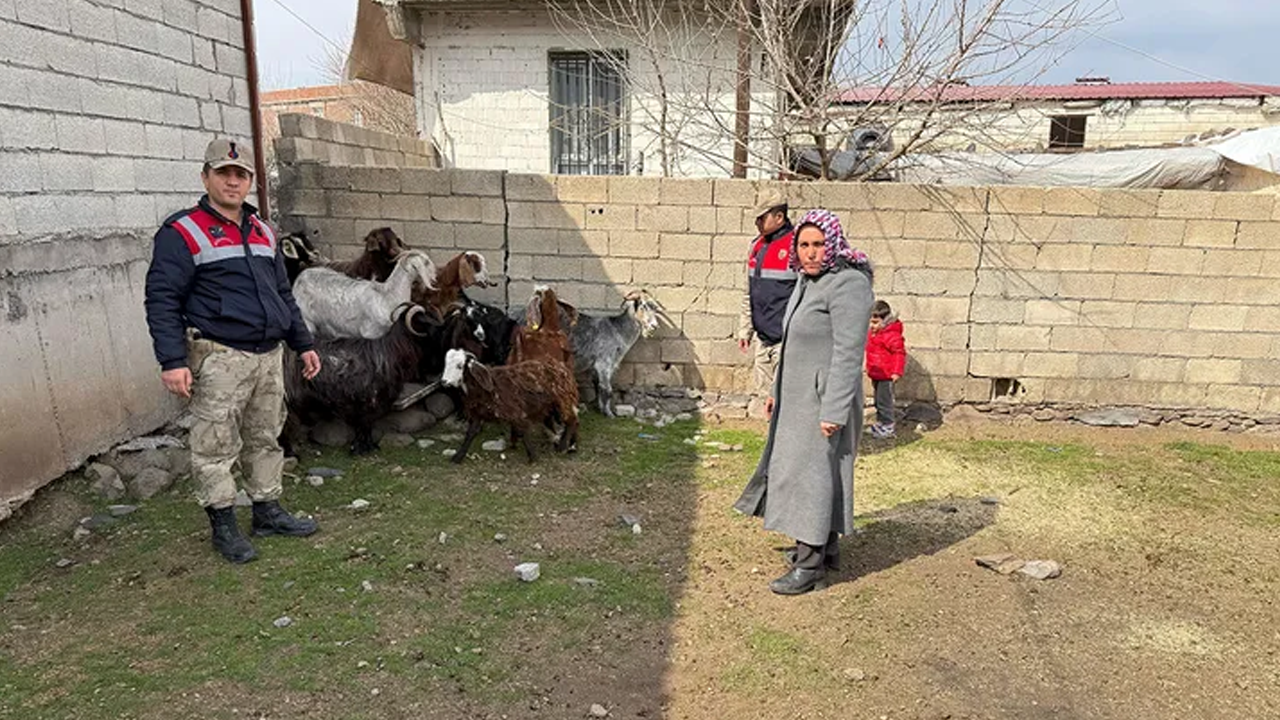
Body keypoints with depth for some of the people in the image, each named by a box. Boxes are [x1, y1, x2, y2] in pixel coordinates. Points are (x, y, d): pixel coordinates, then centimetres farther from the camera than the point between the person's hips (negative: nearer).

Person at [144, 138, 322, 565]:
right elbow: (161, 300, -9)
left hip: (268, 355, 7)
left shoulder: (263, 233, 16)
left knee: (265, 439, 14)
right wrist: (172, 361, -17)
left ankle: (268, 511, 26)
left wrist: (302, 344, 19)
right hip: (219, 357, -6)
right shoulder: (183, 233, -5)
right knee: (216, 445, 0)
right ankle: (223, 525, 12)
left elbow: (283, 294, 23)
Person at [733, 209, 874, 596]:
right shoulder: (808, 280, 11)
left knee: (811, 473, -5)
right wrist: (777, 390, 21)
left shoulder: (848, 284, -18)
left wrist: (834, 411, -25)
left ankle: (810, 566, 4)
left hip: (825, 400, -9)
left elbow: (848, 353, -22)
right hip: (799, 396, 9)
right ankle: (827, 549, 32)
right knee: (818, 470, 17)